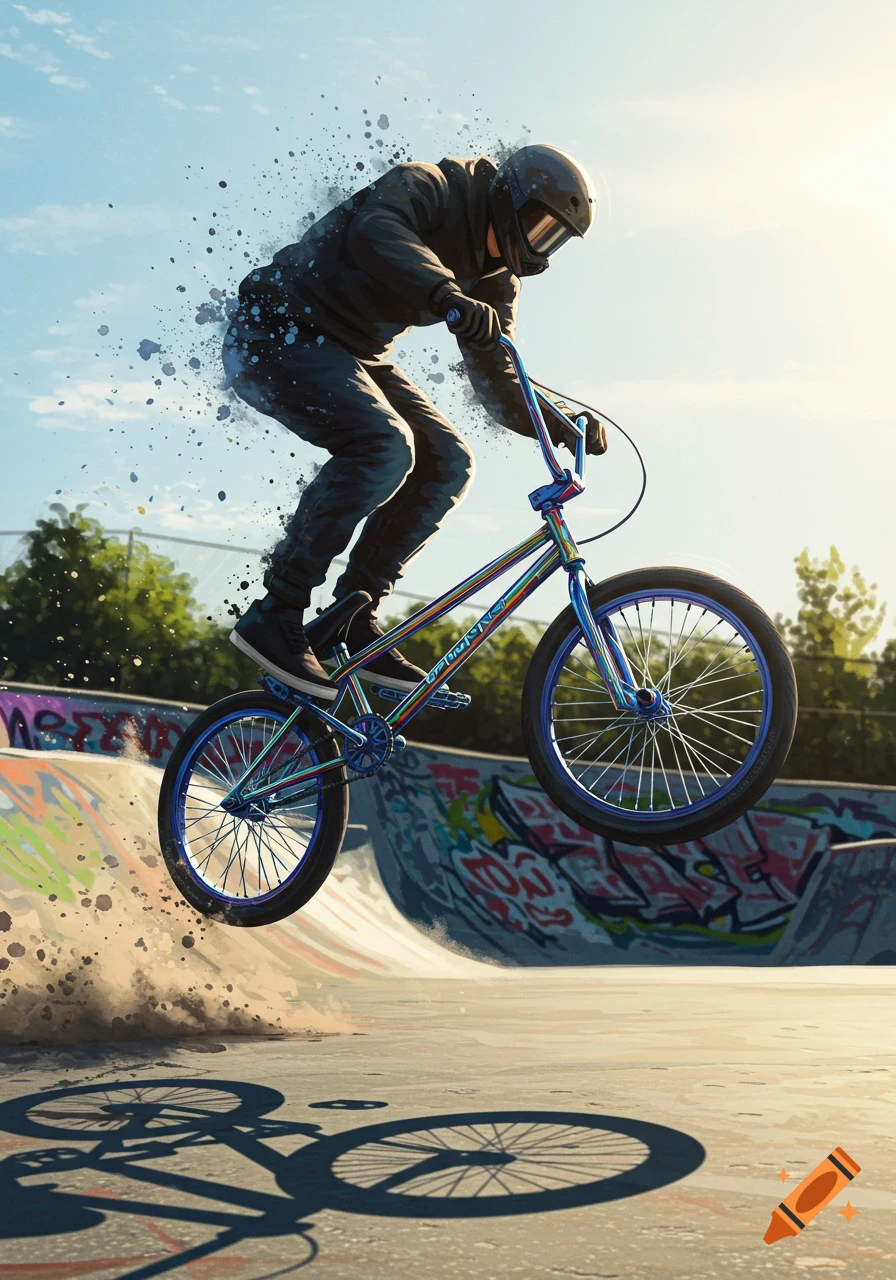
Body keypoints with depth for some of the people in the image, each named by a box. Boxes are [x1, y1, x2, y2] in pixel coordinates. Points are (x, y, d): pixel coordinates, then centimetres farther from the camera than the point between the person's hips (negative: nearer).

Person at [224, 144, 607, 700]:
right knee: (385, 446, -29)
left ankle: (354, 617, -3)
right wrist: (449, 296, -55)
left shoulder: (495, 281, 7)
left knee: (447, 462, -7)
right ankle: (275, 615, -24)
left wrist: (561, 425, -12)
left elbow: (498, 384, 5)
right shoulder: (427, 187, -16)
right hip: (276, 336, -9)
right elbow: (374, 233, -39)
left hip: (350, 355, 9)